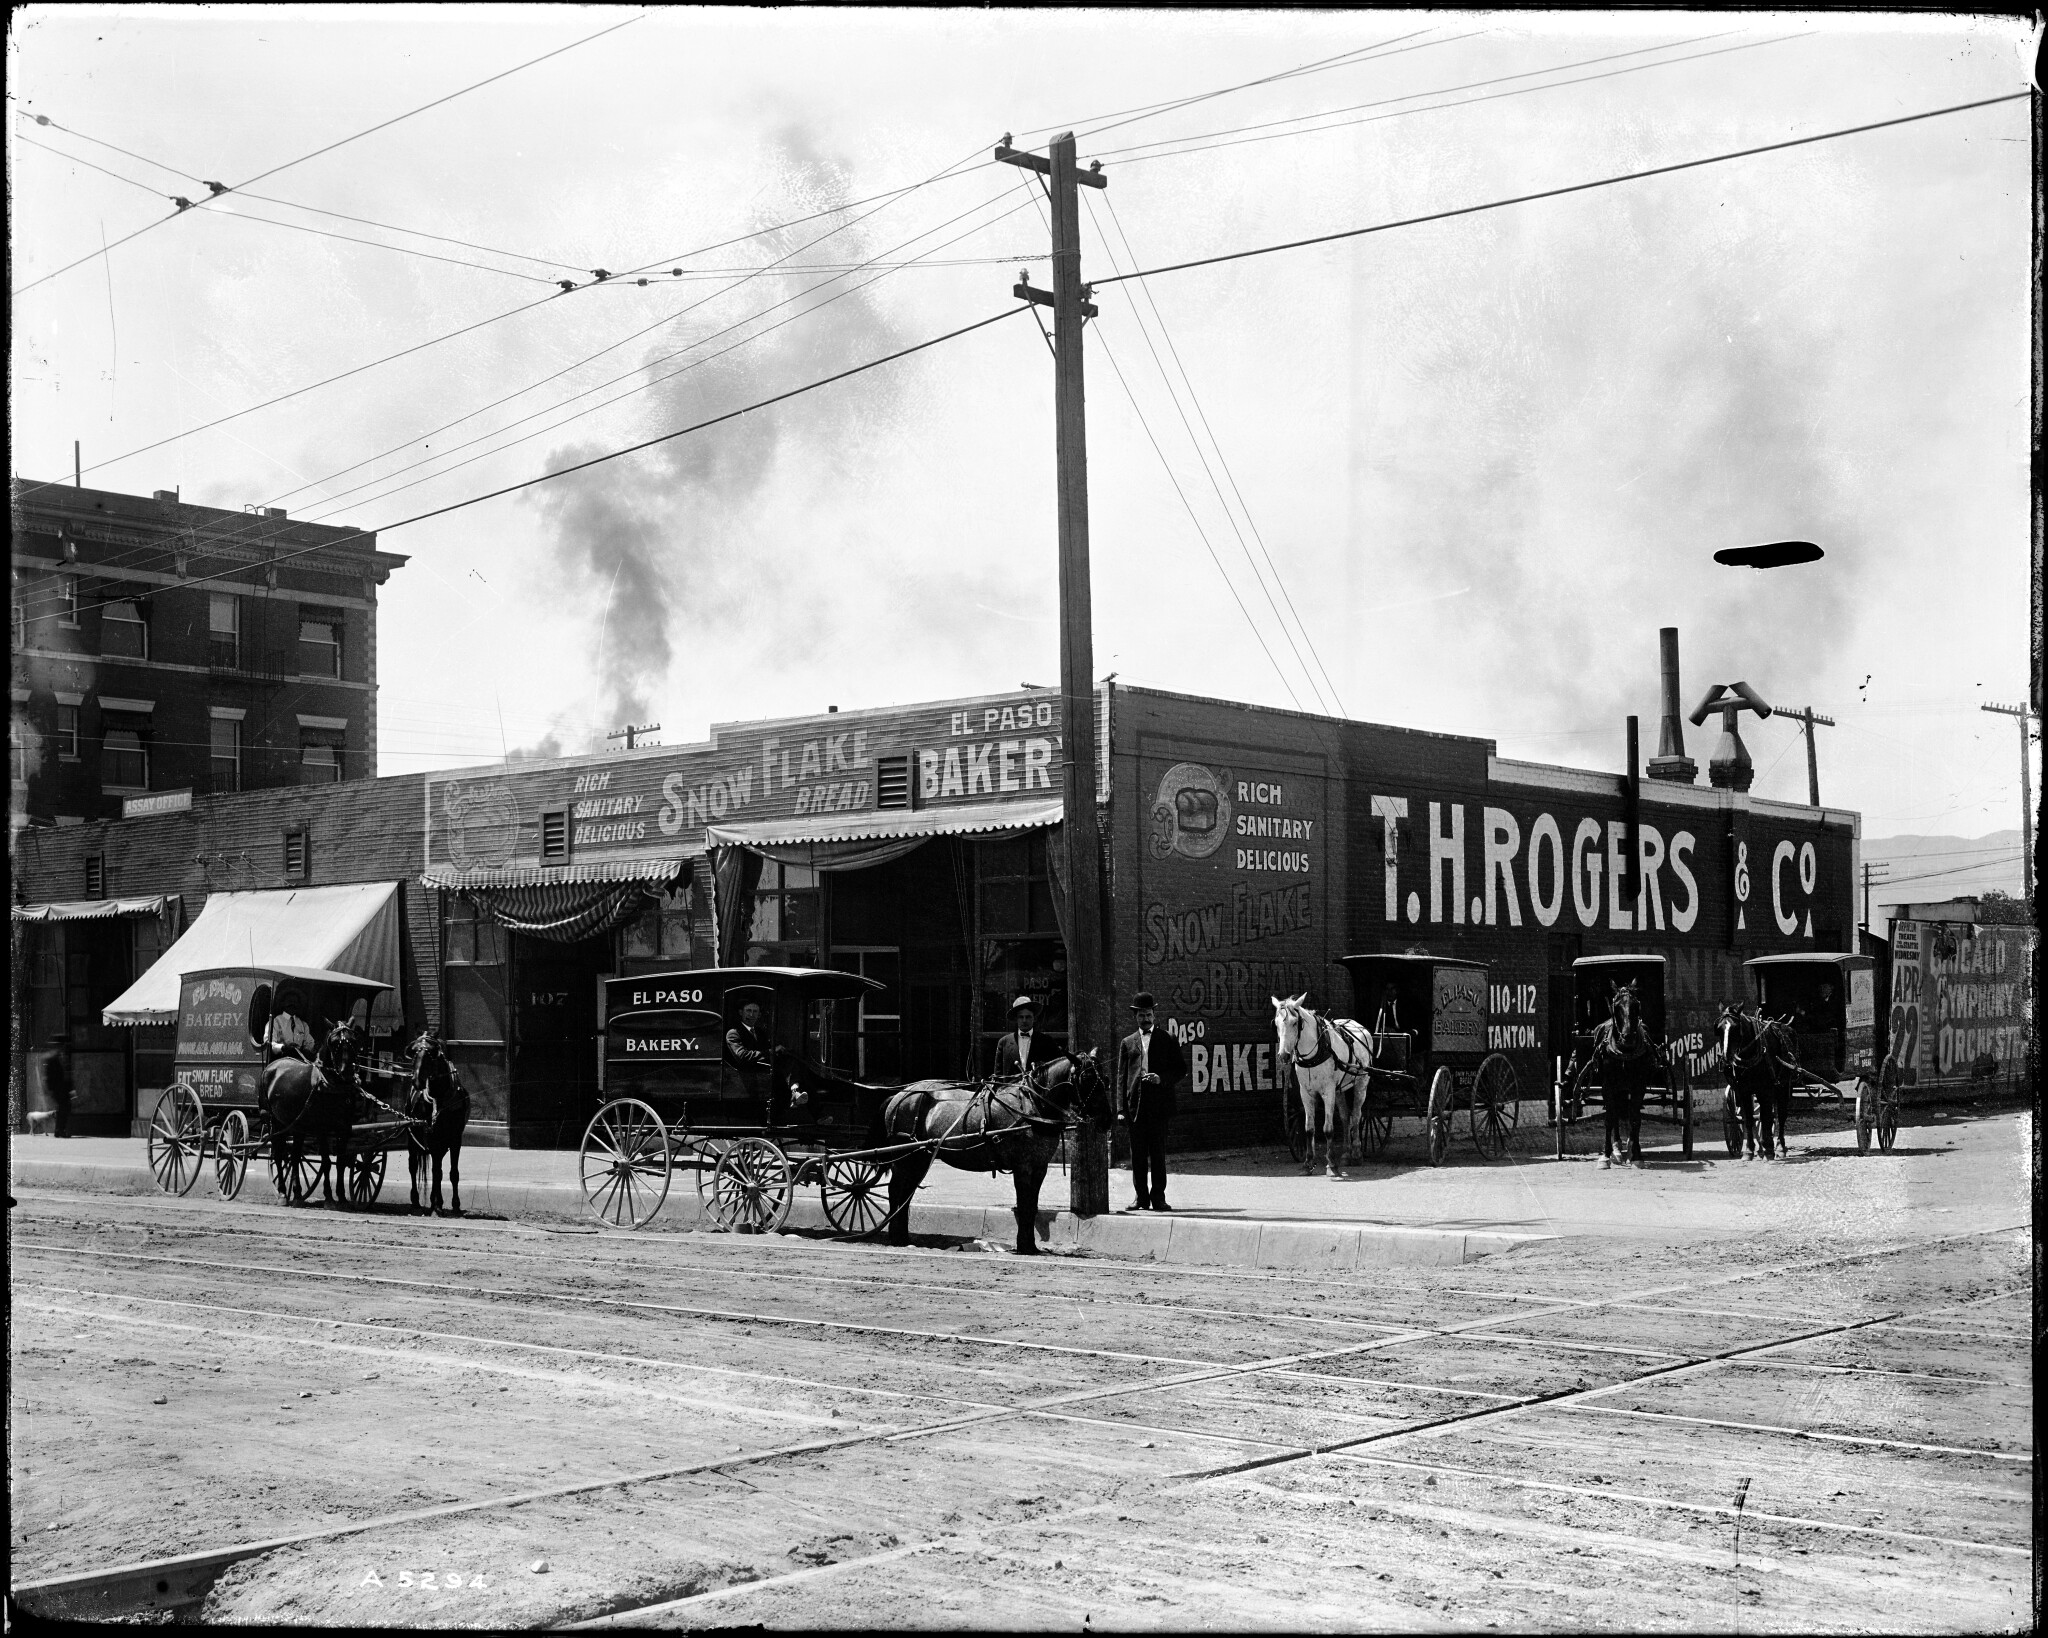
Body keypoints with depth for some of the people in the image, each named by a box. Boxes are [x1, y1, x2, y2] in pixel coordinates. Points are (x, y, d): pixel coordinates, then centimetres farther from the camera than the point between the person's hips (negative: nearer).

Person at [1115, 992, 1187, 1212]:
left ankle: (1158, 1196, 1)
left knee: (1158, 1151, -4)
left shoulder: (1167, 1039, 9)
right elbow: (1121, 1077, 10)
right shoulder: (1127, 1043, 14)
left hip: (1159, 1102, -2)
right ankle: (1141, 1196, 8)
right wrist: (1121, 1109, 1)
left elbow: (1181, 1070, 8)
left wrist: (1161, 1078, -10)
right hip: (1135, 1102, 2)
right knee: (1138, 1153, 2)